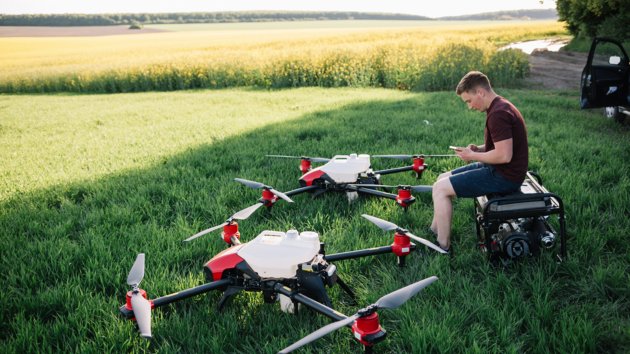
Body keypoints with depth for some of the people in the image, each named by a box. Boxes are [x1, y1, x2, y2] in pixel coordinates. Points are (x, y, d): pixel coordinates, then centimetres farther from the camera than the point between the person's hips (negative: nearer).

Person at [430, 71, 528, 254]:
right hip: (499, 170, 11)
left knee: (440, 188, -11)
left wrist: (473, 156, -13)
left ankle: (443, 247, -2)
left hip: (504, 176, -11)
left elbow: (504, 155, -27)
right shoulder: (500, 107, 11)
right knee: (443, 178, 13)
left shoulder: (498, 114, -22)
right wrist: (478, 149, 4)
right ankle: (433, 233, 18)